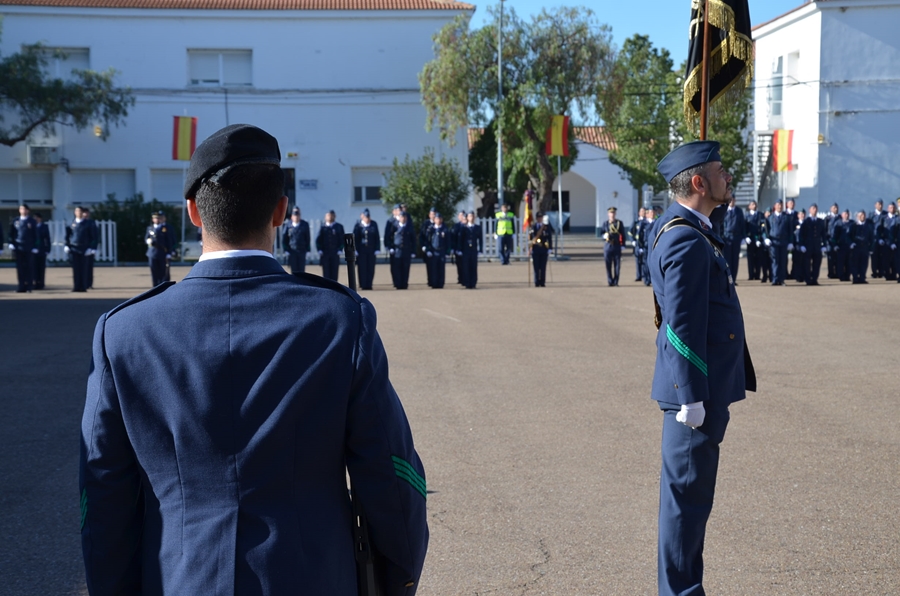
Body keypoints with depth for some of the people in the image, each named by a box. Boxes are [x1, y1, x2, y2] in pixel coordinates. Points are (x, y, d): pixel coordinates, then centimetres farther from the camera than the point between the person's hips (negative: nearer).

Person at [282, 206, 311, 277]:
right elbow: (284, 239, 6)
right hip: (292, 252, 0)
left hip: (302, 252, 0)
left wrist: (307, 249, 0)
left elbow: (308, 238, 6)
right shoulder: (288, 226, 1)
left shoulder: (305, 225, 3)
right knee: (294, 271, 1)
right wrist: (287, 250, -1)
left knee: (301, 271, -1)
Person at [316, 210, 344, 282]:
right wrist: (319, 250, -5)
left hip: (335, 253, 0)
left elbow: (342, 239, 4)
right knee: (326, 272, -1)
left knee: (334, 272, 0)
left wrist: (339, 250, -6)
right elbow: (318, 240, 6)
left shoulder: (339, 227, 7)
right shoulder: (323, 227, 7)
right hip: (325, 253, 0)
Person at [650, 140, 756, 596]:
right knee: (687, 495, 0)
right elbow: (683, 327, -22)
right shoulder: (687, 240, -19)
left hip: (704, 388, 11)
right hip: (696, 390, -11)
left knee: (691, 494, 17)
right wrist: (692, 399, -22)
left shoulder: (688, 231, 14)